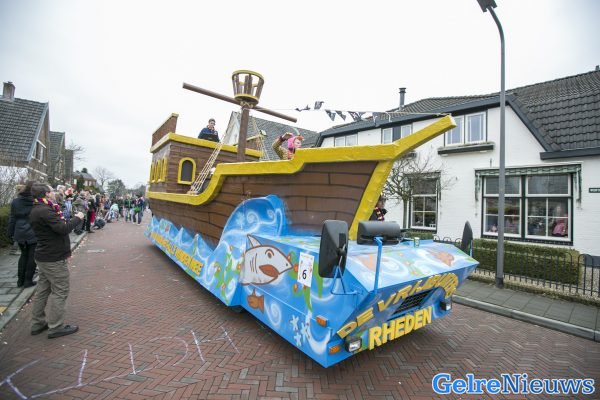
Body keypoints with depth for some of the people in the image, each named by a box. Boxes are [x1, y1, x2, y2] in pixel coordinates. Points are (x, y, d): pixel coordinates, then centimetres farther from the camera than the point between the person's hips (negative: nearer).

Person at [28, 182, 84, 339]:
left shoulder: (36, 210, 11)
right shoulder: (45, 211, -22)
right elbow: (63, 229, -28)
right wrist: (77, 218, -16)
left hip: (44, 257, 10)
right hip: (54, 258, -10)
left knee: (43, 289, 18)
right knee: (60, 291, 0)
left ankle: (37, 323, 28)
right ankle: (56, 327, 8)